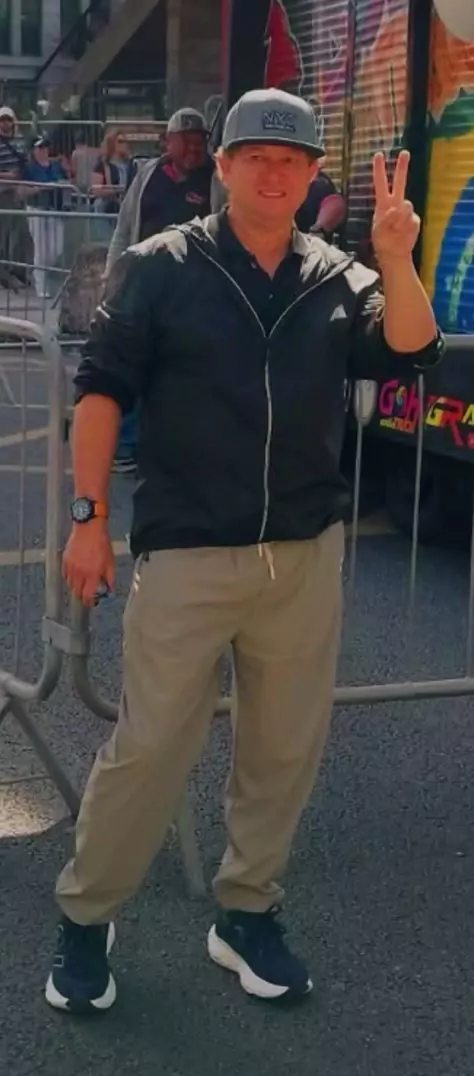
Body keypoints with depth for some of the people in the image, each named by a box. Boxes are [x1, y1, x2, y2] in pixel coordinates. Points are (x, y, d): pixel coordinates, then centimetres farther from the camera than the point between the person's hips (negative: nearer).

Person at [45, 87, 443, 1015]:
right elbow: (102, 388, -3)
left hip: (307, 554, 4)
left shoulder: (339, 279, 7)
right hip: (185, 553, -4)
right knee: (148, 746, 1)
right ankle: (84, 920, 19)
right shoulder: (160, 267, -2)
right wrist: (89, 515, -8)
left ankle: (246, 914, 29)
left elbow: (410, 354, -6)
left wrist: (397, 260, -22)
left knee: (287, 746, 11)